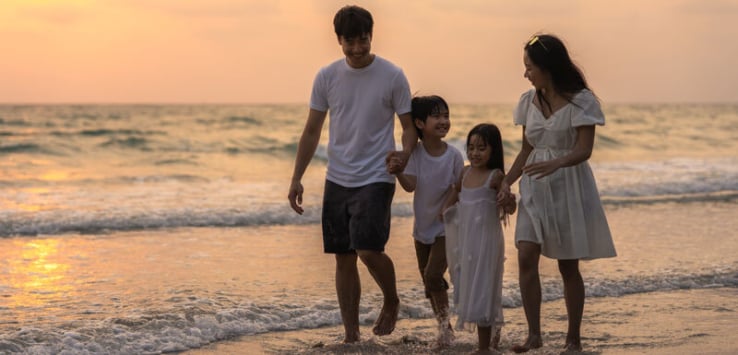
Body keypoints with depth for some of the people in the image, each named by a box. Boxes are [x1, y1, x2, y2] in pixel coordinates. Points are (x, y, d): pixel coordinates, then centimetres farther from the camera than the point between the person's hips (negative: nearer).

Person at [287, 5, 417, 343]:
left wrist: (405, 154, -22)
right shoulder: (326, 77, 3)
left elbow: (409, 126, 0)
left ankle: (391, 302, 12)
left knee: (369, 250, -18)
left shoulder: (392, 76, -5)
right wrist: (297, 178, 3)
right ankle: (350, 335, 14)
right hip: (337, 180, 4)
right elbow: (312, 131, 8)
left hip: (375, 179, -4)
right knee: (344, 258, 6)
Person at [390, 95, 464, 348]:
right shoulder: (415, 153, -9)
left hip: (445, 226, -3)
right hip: (422, 226, 3)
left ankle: (444, 325, -5)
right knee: (429, 282, 12)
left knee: (433, 275, -18)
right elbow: (410, 185, -20)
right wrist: (397, 172, -37)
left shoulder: (454, 156, -13)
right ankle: (445, 328, 26)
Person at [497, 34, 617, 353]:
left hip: (568, 186, -5)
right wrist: (507, 182, 2)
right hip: (535, 187, 5)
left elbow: (584, 150, -17)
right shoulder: (530, 101, 7)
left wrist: (555, 163, -36)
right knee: (526, 258, -11)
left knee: (568, 266, 3)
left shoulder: (580, 100, -10)